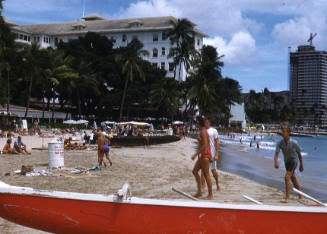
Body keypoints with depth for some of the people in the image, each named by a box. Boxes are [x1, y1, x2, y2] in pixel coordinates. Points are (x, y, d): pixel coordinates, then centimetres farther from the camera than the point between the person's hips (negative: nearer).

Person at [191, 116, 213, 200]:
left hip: (205, 155, -10)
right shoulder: (203, 131, 13)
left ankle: (210, 195, 4)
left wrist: (196, 154, -23)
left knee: (206, 174, -4)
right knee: (195, 171, 15)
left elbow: (205, 145, -25)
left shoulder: (203, 132, -16)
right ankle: (199, 191, 21)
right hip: (202, 155, 10)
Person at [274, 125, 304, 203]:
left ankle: (287, 198, -21)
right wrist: (276, 162, -39)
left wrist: (301, 165, 5)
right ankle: (300, 196, 37)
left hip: (293, 162, -6)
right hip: (286, 162, 6)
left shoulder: (294, 143, -18)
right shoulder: (279, 143, -10)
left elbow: (299, 154, -3)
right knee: (293, 179, 19)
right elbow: (276, 155, -17)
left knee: (287, 177, -22)